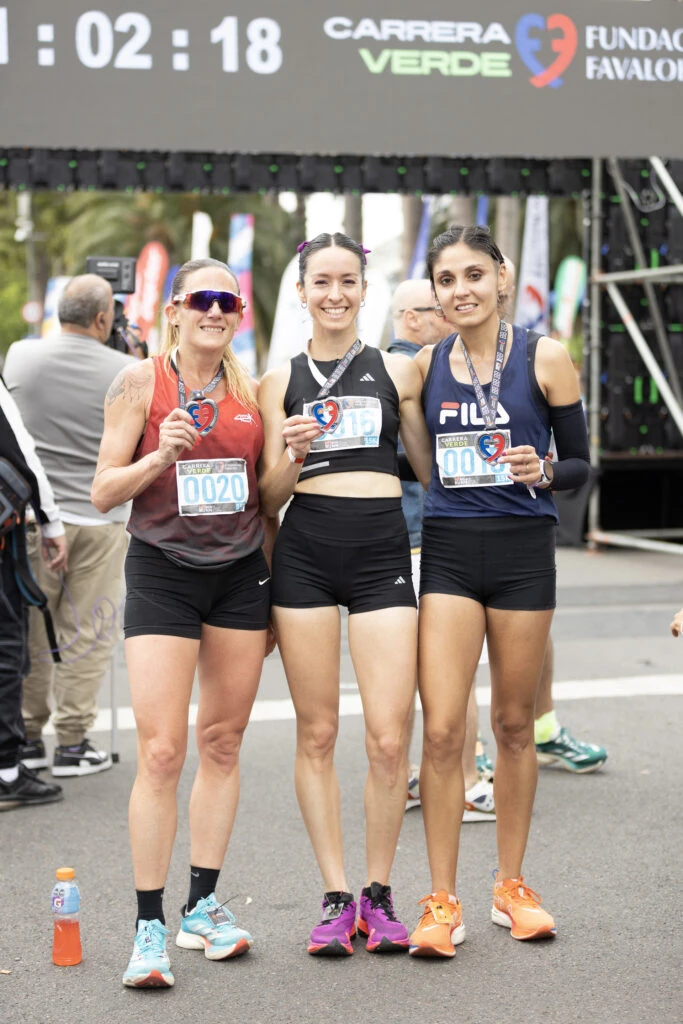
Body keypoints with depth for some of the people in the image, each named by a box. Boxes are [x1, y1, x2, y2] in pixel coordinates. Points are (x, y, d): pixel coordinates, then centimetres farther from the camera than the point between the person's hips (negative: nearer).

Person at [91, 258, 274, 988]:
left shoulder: (249, 389, 8)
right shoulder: (139, 381, -3)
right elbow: (103, 493, -5)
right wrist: (161, 455, -18)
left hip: (240, 572, 4)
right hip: (162, 571, -4)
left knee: (222, 742, 8)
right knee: (160, 750, -10)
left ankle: (203, 905, 19)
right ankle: (150, 927, -3)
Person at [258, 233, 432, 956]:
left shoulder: (398, 371, 10)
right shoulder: (280, 381, 10)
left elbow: (434, 470, 18)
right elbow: (268, 496, 8)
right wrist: (294, 454, -10)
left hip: (382, 551, 0)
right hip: (304, 554, 0)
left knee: (389, 739, -7)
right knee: (317, 734, 2)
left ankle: (378, 895, 10)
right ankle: (335, 898, 13)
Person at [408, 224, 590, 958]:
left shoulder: (543, 357, -1)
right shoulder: (426, 365, 6)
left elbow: (580, 464, 2)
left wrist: (541, 471, -18)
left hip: (523, 550, -1)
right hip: (448, 552, 1)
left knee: (514, 724, 9)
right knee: (442, 730, -7)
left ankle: (510, 885, 24)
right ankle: (442, 900, 2)